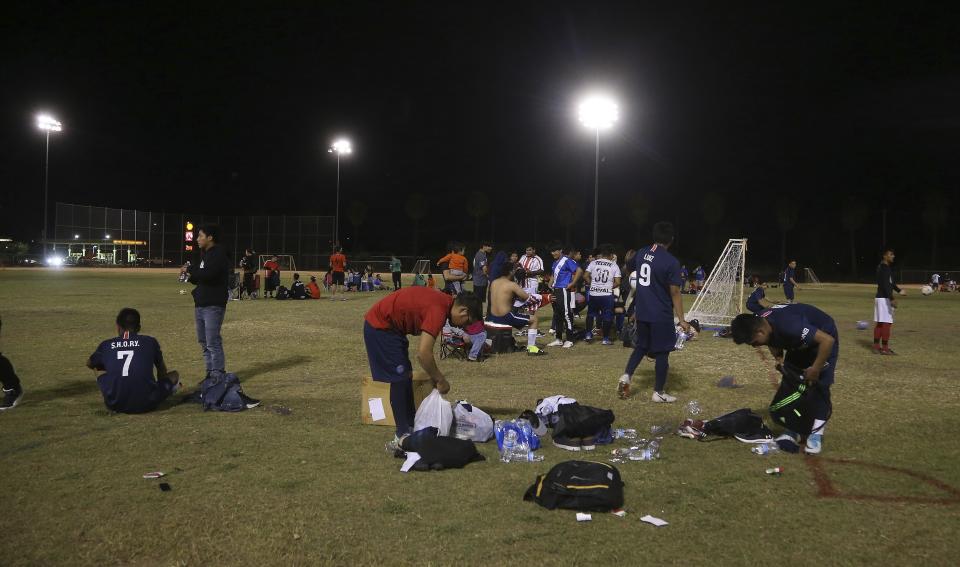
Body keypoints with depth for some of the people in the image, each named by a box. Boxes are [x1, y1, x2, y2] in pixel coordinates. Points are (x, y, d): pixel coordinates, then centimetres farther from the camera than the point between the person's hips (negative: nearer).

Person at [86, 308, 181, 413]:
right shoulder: (150, 341, 9)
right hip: (145, 405, -1)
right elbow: (162, 370, 26)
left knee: (102, 377, 30)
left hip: (116, 405, 1)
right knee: (174, 375, 21)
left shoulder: (106, 345, 12)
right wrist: (160, 386, 46)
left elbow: (89, 364, 34)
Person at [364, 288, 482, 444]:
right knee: (400, 378, -8)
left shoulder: (443, 302, 4)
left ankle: (410, 426, 20)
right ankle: (403, 435, -2)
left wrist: (436, 377, 11)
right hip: (380, 326, -10)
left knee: (406, 375, 12)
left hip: (387, 325, 10)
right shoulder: (439, 310, -25)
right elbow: (423, 353, -30)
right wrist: (440, 380, -17)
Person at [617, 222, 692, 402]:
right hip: (661, 315, -6)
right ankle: (658, 393, 11)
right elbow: (675, 293, -14)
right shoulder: (671, 262, -16)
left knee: (641, 345, 21)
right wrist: (681, 319, -8)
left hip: (641, 311, 6)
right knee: (662, 352, 5)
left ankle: (626, 376, 6)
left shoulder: (640, 253, 2)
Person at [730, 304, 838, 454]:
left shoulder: (789, 326, -43)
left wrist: (815, 369, -31)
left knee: (819, 384, -13)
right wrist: (779, 358, -14)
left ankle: (817, 433, -7)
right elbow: (774, 342, 4)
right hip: (799, 343, 7)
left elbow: (827, 340, -39)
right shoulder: (758, 323, -20)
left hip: (822, 338, -7)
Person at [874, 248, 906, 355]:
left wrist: (899, 290, 33)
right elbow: (885, 285, -23)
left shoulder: (881, 267, 15)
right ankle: (885, 348, -4)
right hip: (884, 298, -10)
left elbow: (890, 282, 27)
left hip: (879, 298, 10)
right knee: (886, 322, -7)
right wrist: (892, 299, -27)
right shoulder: (884, 268, -15)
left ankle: (876, 347, 15)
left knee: (879, 323, 11)